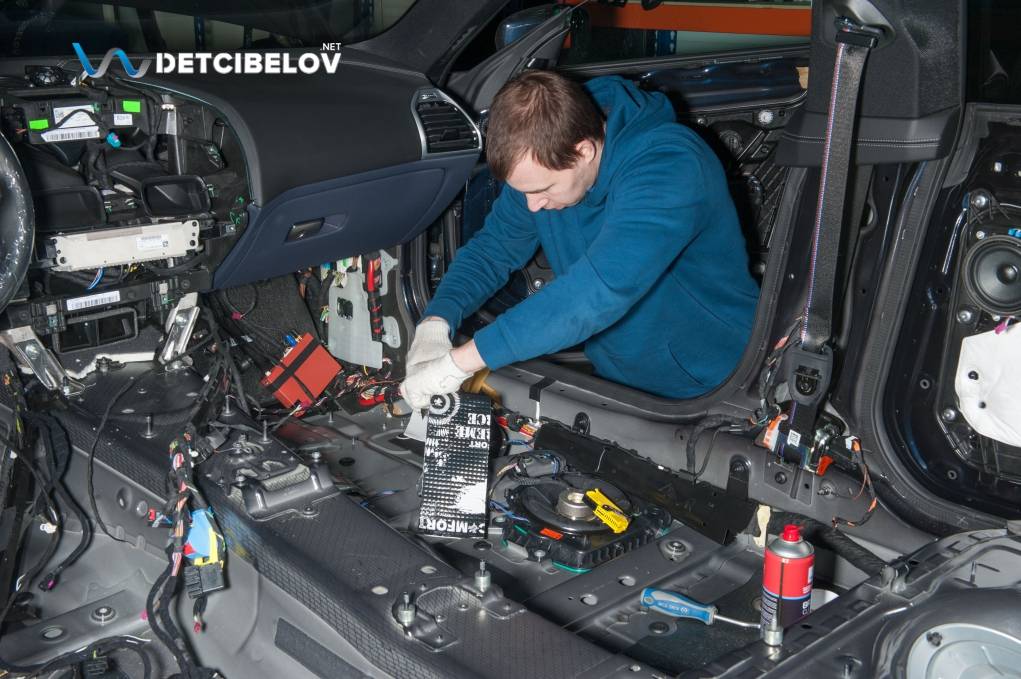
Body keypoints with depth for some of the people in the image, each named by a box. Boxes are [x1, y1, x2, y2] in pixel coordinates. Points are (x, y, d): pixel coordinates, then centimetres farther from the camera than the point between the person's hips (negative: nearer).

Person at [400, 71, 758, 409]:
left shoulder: (667, 165, -31)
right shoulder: (541, 162, -8)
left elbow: (601, 289, -42)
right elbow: (494, 246, 3)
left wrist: (460, 361, -41)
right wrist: (436, 321, -17)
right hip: (614, 375, 6)